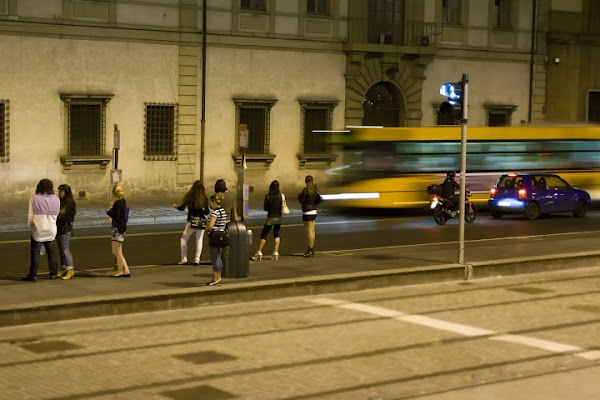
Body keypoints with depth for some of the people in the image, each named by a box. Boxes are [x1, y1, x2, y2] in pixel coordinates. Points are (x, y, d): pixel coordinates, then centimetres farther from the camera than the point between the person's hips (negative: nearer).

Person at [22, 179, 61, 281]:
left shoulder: (34, 199, -12)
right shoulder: (56, 199, -2)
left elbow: (30, 215, -8)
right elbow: (56, 214, 4)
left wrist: (30, 224, 8)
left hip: (38, 229, -3)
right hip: (51, 229, 3)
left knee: (35, 252, 1)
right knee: (51, 251, 15)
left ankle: (33, 275, -1)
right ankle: (54, 273, 18)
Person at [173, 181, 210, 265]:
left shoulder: (189, 197, -7)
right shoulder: (204, 199, -3)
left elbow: (182, 208, -7)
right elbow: (206, 212, -4)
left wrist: (176, 206, 12)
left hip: (192, 221, -2)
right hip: (201, 222, 2)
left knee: (183, 239, 10)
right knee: (199, 240, 10)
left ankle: (184, 259, 6)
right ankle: (197, 260, 6)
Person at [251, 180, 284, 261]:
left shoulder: (267, 196, -12)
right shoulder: (281, 195, -7)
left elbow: (265, 208, -8)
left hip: (270, 218, -3)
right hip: (278, 217, 3)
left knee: (264, 235, 5)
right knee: (276, 234, 15)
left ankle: (259, 253, 2)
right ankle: (275, 253, 7)